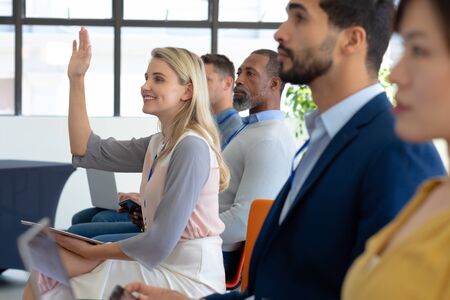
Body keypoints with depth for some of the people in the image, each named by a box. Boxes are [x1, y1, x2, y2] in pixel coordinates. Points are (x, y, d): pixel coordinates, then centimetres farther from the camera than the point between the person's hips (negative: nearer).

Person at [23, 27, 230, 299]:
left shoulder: (192, 147, -17)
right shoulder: (160, 143, 11)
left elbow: (159, 243, -21)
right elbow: (87, 151, 12)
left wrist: (90, 251, -10)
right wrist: (77, 80, 9)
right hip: (163, 264, 8)